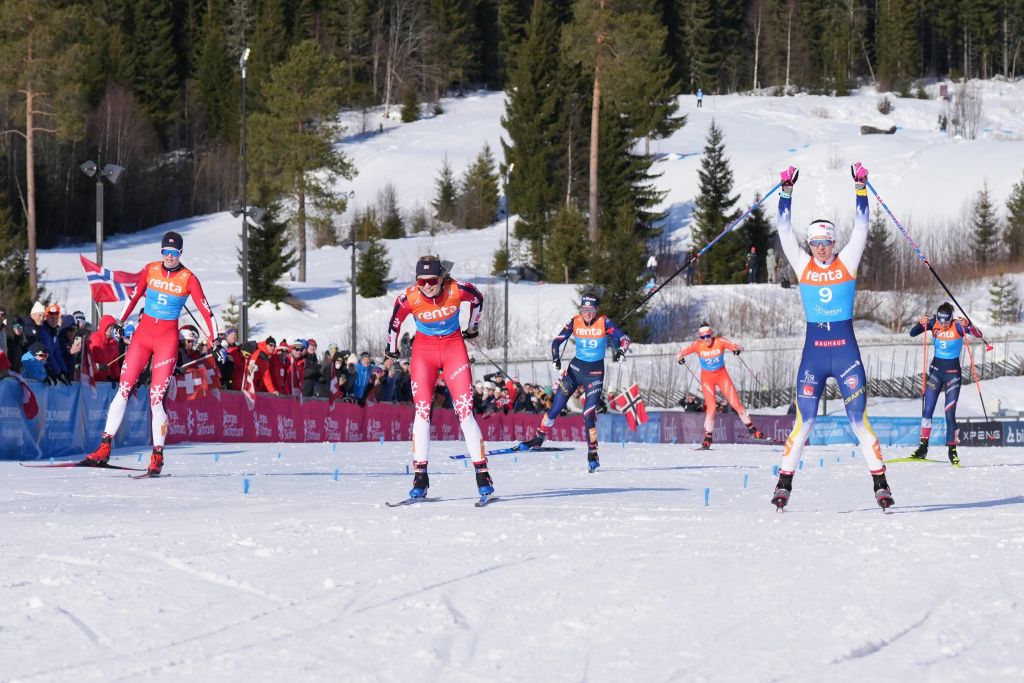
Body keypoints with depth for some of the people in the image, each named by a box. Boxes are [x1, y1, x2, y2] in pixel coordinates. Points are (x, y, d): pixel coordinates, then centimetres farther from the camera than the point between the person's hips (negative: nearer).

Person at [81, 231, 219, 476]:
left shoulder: (188, 279, -6)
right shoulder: (150, 270, 3)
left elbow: (205, 309, -7)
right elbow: (134, 296, 17)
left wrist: (215, 340, -14)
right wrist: (120, 322, 19)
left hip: (167, 338, -3)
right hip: (143, 332, 3)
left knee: (157, 396, -9)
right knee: (123, 388, -4)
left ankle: (157, 456, 0)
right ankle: (104, 448, -3)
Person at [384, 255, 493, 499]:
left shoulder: (457, 290, -19)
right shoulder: (409, 298, -19)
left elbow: (478, 299, 4)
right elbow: (395, 322, 2)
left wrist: (473, 328, 18)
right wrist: (392, 349, 16)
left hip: (454, 347, 0)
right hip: (424, 350, 0)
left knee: (465, 411, -8)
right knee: (422, 410, -12)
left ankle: (482, 474, -5)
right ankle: (420, 476, -9)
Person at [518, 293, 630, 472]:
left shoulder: (604, 322, -10)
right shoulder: (575, 322, -4)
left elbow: (623, 338, -10)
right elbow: (557, 341, 1)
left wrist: (621, 351, -31)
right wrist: (555, 359, -16)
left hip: (595, 372, -2)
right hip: (576, 368, 2)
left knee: (589, 414, -11)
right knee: (556, 407, 1)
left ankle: (593, 453, 0)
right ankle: (539, 438, 21)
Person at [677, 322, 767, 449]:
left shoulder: (720, 342, -15)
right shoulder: (698, 345, -13)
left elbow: (739, 348, -16)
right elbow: (680, 354, -11)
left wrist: (738, 349, -39)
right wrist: (680, 357, -35)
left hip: (722, 375, 0)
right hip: (707, 378, 0)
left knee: (736, 404, -4)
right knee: (711, 407, -13)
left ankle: (752, 429, 9)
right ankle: (708, 438, -2)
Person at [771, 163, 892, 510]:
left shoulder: (846, 263, 4)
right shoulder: (803, 266, 6)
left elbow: (860, 229, 0)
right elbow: (785, 232, 4)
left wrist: (860, 188, -6)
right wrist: (787, 191, 0)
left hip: (846, 352, -1)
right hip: (813, 353, 1)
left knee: (860, 422, -3)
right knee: (803, 423, -2)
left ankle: (880, 484, 2)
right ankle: (784, 483, 4)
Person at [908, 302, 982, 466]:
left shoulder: (958, 326, -16)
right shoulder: (933, 324, -7)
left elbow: (978, 334, -27)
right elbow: (912, 333, -11)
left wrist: (966, 325, -45)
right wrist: (921, 323, -30)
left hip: (952, 372, -3)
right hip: (936, 369, 3)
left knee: (950, 413, -5)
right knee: (927, 410, 1)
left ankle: (952, 449, 5)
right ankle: (923, 447, 9)